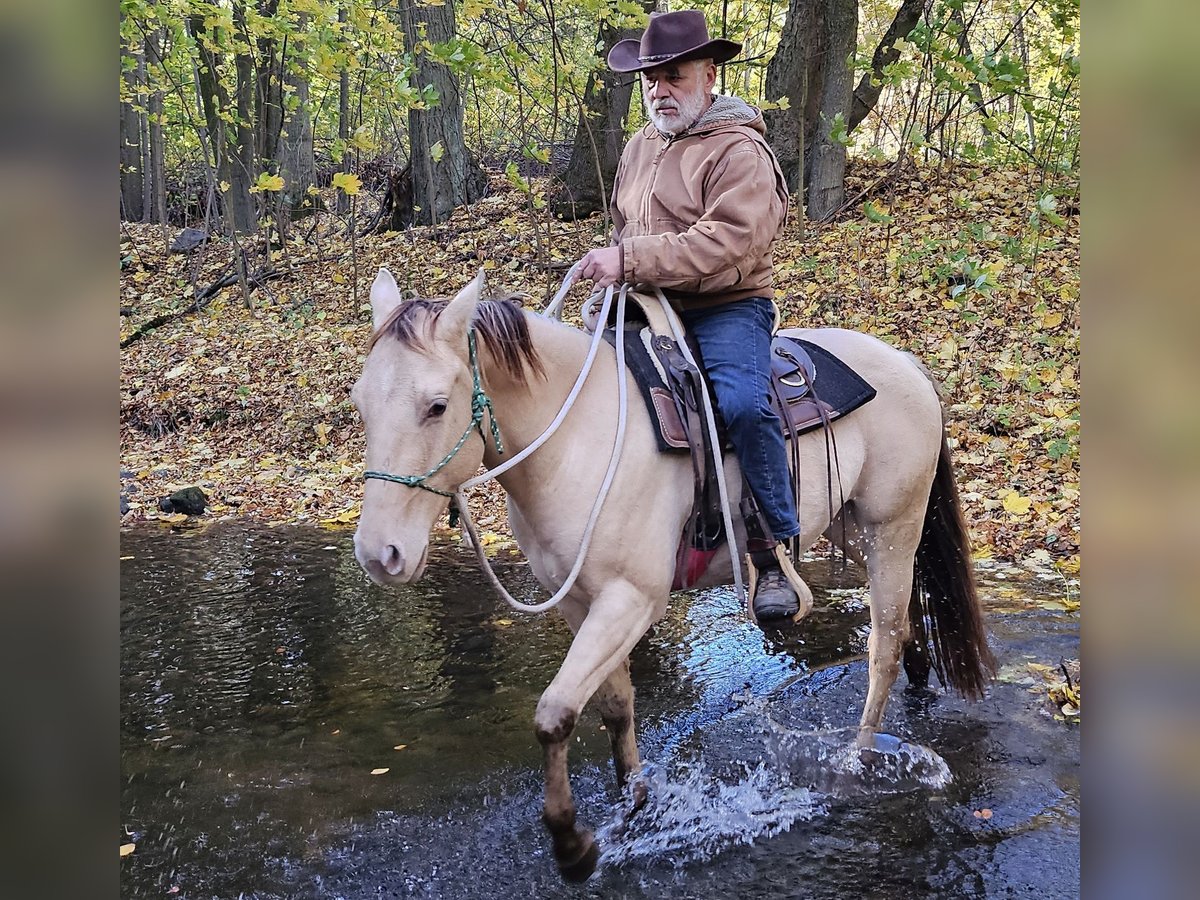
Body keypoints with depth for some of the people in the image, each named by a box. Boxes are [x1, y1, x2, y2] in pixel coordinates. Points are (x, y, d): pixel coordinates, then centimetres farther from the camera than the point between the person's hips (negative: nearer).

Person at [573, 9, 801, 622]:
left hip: (729, 306, -8)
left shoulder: (740, 151, -10)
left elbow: (725, 243, -25)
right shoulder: (641, 145, 16)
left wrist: (630, 260, -29)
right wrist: (615, 270, 9)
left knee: (742, 401, -34)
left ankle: (775, 552, -20)